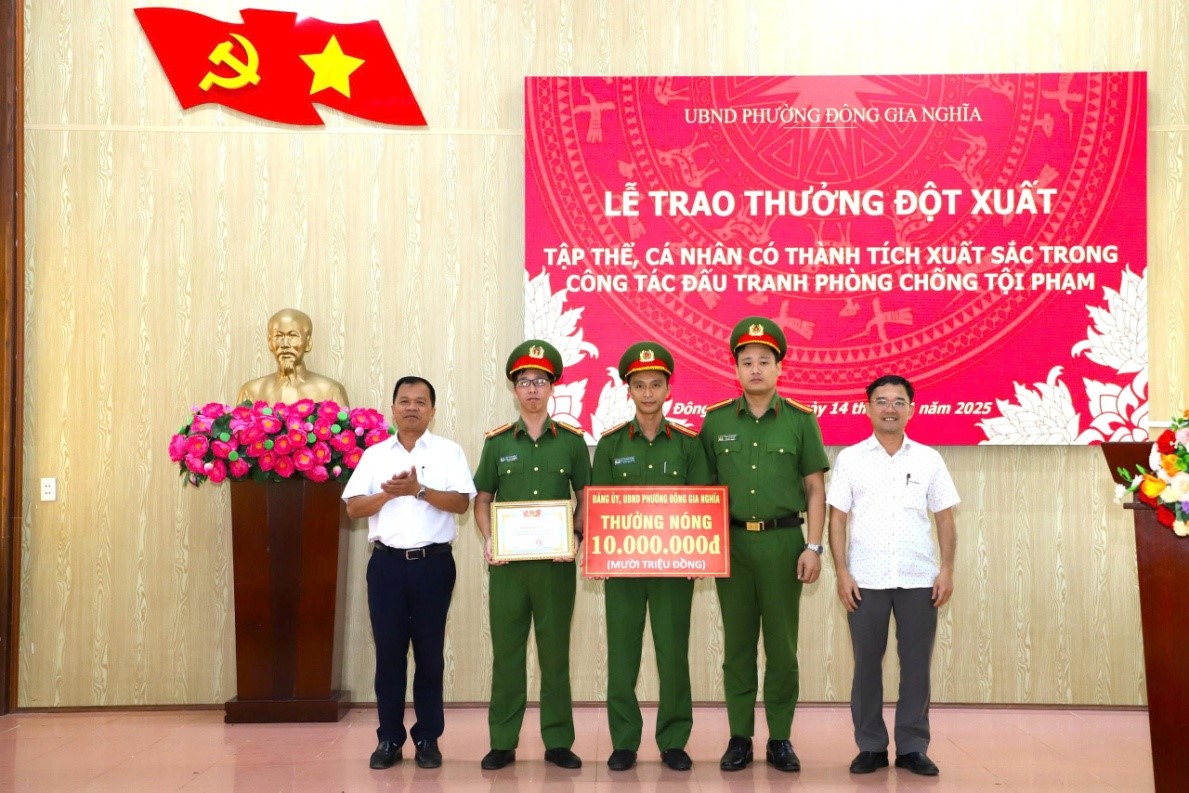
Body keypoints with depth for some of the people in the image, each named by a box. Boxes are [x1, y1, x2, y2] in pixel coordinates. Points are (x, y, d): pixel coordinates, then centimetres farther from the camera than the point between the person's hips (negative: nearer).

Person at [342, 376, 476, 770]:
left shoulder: (449, 452, 4)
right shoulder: (374, 454, 10)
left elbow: (461, 503, -7)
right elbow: (353, 508, 3)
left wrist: (419, 490, -17)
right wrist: (389, 493, -13)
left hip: (433, 562, -2)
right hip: (387, 562, 2)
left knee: (429, 652, 4)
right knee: (388, 651, 4)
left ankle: (428, 739, 13)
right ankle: (389, 739, 12)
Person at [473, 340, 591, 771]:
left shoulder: (571, 440, 4)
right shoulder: (497, 442, 6)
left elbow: (586, 498, 7)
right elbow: (482, 500, 9)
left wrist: (575, 535, -9)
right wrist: (487, 540, -7)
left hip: (555, 560, -1)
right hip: (507, 559, 1)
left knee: (555, 651, 5)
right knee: (506, 650, 4)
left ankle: (558, 741, 14)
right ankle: (502, 742, 12)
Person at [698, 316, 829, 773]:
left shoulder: (800, 420, 2)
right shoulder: (715, 421, 5)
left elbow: (815, 488, 2)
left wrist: (813, 547, -5)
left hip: (783, 541, -1)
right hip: (732, 542, 1)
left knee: (782, 645, 3)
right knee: (737, 644, 6)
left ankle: (780, 739, 13)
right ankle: (739, 738, 14)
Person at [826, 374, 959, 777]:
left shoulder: (929, 459, 8)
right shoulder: (849, 458, 4)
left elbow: (945, 518, 9)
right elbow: (837, 519, 2)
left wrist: (947, 569, -2)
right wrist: (842, 572, -6)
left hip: (919, 578, 1)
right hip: (866, 579, -1)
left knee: (916, 664, 3)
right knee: (867, 664, 4)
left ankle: (912, 748, 13)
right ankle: (871, 747, 14)